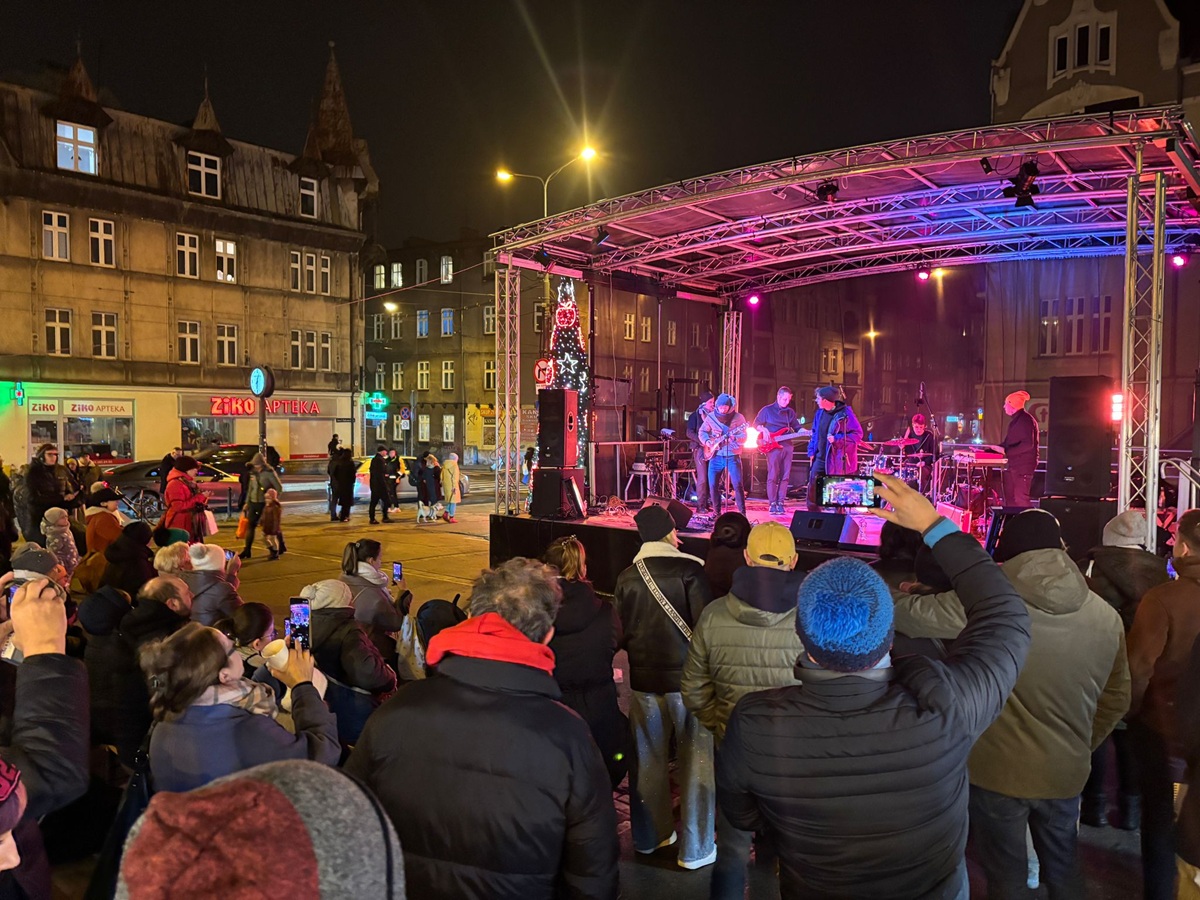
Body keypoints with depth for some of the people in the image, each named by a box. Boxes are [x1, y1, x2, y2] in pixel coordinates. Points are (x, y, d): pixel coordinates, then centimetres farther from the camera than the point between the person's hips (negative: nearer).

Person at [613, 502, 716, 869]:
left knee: (649, 759, 16)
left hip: (643, 679, 5)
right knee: (696, 761, 7)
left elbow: (621, 634, 4)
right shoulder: (689, 569, -13)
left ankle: (649, 836, 31)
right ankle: (695, 848, 16)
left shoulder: (626, 577, 0)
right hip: (687, 677, -4)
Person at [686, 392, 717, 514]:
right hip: (700, 449, -5)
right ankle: (700, 506, -6)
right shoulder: (695, 416, -1)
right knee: (702, 478, -10)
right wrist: (702, 441, -21)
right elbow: (690, 433, -10)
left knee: (710, 478, 1)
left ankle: (707, 503, 9)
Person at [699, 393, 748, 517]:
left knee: (737, 484, -11)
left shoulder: (738, 418, -4)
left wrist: (734, 438, -26)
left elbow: (744, 437, -6)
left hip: (732, 456, -3)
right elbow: (702, 431, 14)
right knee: (713, 485, 2)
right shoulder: (711, 417, 3)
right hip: (716, 455, 3)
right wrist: (707, 441, -5)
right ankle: (717, 512, 17)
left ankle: (742, 513, -3)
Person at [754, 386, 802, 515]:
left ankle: (780, 503, 8)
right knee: (773, 476, -6)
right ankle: (772, 503, -2)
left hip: (787, 446, 4)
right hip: (773, 446, -4)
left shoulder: (790, 412, 14)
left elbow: (797, 428, 16)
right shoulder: (767, 410, 3)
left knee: (785, 476, 2)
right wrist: (764, 430, -10)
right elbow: (756, 424, 8)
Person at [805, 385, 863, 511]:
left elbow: (858, 434, -12)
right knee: (813, 486, 6)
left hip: (837, 459, -6)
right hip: (820, 457, 6)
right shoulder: (819, 413, 10)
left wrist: (836, 439, -21)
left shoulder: (845, 413, -11)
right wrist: (812, 451, 11)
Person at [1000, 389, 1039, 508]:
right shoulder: (1015, 420, 17)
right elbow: (1009, 442, 23)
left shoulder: (1025, 420, -15)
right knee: (1009, 497, 13)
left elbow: (1028, 444, -24)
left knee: (1020, 499, -11)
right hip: (1013, 465, 10)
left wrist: (1006, 451, -25)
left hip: (1024, 466, -10)